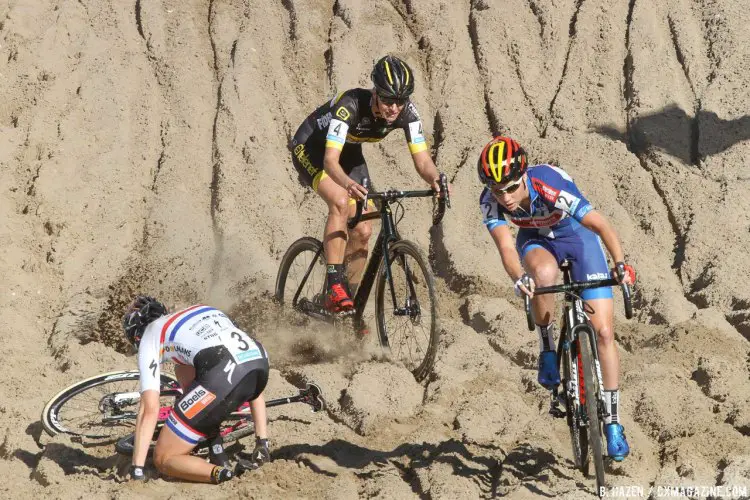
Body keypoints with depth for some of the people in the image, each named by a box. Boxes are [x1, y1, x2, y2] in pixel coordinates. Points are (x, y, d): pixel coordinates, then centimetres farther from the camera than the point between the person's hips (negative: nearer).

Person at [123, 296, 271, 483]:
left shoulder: (149, 337, 20)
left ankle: (221, 473, -14)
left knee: (163, 459, 12)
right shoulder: (196, 312, 38)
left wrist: (136, 471, 9)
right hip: (261, 363, 6)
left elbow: (149, 410, 9)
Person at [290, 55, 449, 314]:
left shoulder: (407, 112, -24)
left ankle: (350, 296, 15)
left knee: (362, 232, -4)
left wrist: (435, 179, -47)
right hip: (311, 148, -6)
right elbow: (330, 160, -47)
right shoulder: (351, 105, -38)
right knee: (340, 202, -32)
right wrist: (347, 183, -68)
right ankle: (334, 287, -30)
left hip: (349, 152, 6)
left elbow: (422, 160, -24)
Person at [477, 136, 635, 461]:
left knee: (603, 332, -8)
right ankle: (547, 351, -14)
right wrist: (519, 278, -57)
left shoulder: (551, 187, -38)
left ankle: (613, 423, 1)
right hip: (537, 240, 2)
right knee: (544, 272, -38)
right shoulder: (491, 201, -28)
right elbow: (506, 246, -37)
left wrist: (621, 264, -55)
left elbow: (601, 226, -40)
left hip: (578, 236, -2)